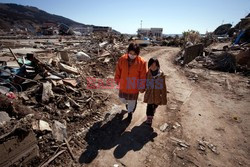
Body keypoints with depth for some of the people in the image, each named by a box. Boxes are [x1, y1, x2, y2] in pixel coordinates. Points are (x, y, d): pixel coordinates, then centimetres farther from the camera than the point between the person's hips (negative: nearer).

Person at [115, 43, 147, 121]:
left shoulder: (141, 62, -21)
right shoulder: (122, 59, -15)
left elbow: (143, 77, -11)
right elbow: (118, 71, 1)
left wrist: (142, 87, -5)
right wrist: (117, 80, 11)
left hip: (134, 87, -2)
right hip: (123, 85, 2)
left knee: (132, 101, 18)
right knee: (122, 98, 23)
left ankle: (130, 112, 48)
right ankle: (127, 103, 59)